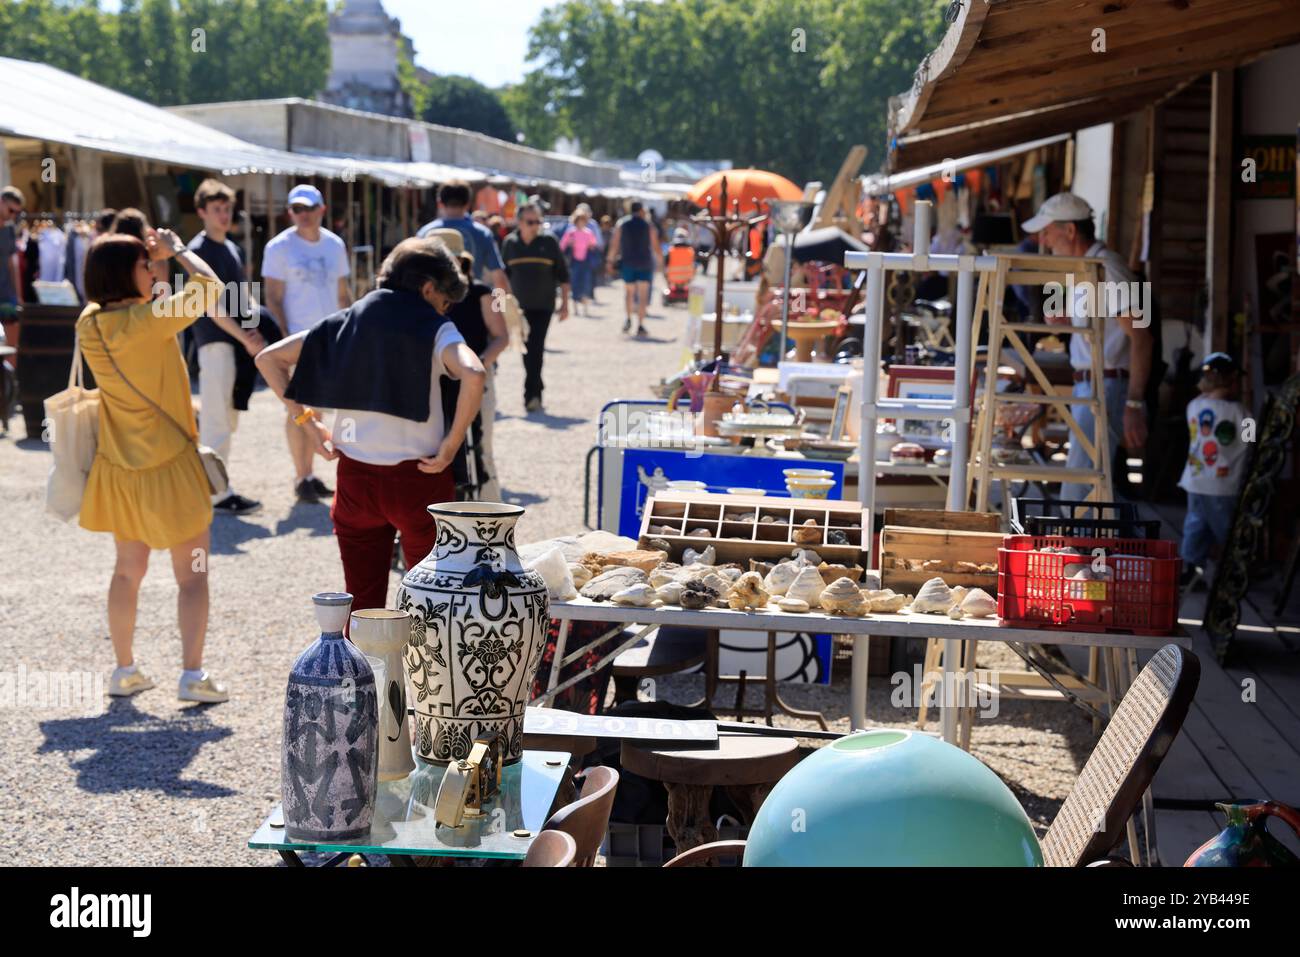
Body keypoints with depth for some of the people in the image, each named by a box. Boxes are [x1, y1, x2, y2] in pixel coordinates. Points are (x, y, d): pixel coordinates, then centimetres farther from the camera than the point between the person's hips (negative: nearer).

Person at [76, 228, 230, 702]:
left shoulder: (89, 323, -2)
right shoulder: (149, 320, -22)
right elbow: (209, 286, -17)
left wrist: (152, 257, 13)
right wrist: (176, 248, -3)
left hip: (119, 468, 6)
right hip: (169, 466, -6)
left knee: (128, 570, 19)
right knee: (191, 575, 5)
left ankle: (125, 670, 23)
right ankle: (192, 675, 1)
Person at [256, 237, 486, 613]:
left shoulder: (346, 322, 8)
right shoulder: (434, 328, -6)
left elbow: (268, 358, 10)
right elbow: (473, 375, -26)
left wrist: (304, 419, 8)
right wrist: (451, 445, -16)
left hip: (355, 477, 4)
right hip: (417, 478, -4)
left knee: (363, 600, 11)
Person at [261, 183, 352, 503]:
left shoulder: (334, 245, 9)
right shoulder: (279, 247, -6)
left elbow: (343, 294, 15)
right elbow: (273, 300, -8)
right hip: (297, 339, -5)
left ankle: (308, 474, 17)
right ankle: (301, 479, 3)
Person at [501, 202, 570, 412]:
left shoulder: (548, 242, -1)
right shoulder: (509, 243, 5)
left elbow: (562, 274, 3)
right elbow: (504, 275, 14)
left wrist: (564, 302, 0)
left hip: (543, 306, -3)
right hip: (519, 306, 3)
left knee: (536, 349, -11)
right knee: (527, 349, 8)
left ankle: (531, 394, -13)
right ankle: (536, 390, 23)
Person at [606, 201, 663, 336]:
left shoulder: (621, 224, 2)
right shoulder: (648, 225, -1)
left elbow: (614, 245, -1)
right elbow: (655, 246, -2)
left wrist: (610, 261, 4)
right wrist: (661, 262, 6)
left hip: (627, 263, 1)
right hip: (645, 264, -1)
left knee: (628, 292, 18)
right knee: (643, 295, 4)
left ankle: (627, 317, 1)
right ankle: (640, 325, -2)